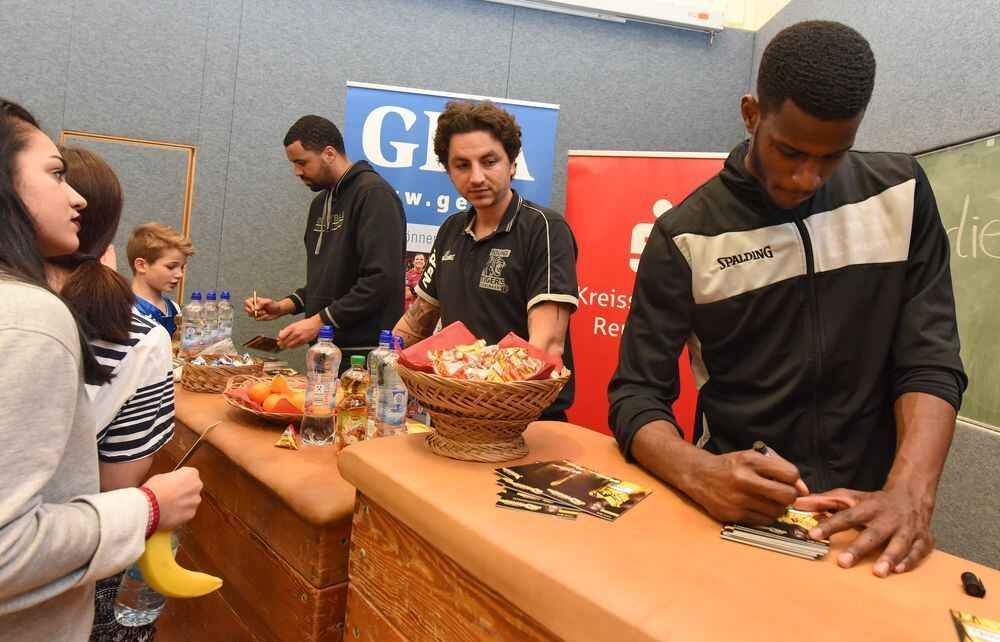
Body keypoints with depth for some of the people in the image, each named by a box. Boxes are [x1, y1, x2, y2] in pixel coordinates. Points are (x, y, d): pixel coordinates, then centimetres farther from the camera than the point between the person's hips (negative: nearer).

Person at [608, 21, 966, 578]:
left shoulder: (902, 194, 3)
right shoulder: (687, 236, -5)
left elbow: (930, 361, -1)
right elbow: (637, 395, -6)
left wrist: (909, 492, -18)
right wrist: (700, 472, -26)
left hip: (867, 518, 2)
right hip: (742, 512, -1)